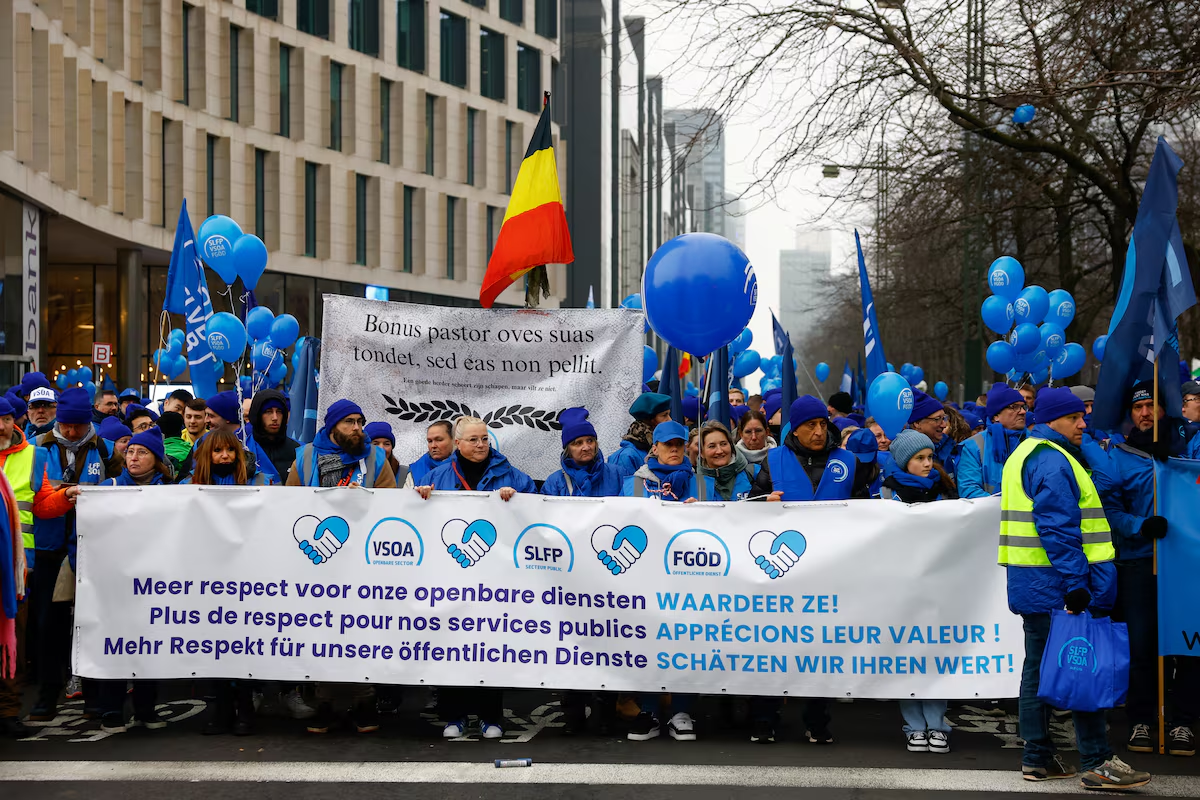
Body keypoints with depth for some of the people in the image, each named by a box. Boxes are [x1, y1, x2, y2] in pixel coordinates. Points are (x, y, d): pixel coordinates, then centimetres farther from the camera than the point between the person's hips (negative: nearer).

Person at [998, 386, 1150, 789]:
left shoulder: (1027, 454, 21)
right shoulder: (1051, 461, -14)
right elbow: (1058, 528, -22)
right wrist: (1075, 583, -23)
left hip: (1033, 584, 11)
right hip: (1054, 584, -11)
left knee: (1041, 666, 12)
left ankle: (1038, 759, 17)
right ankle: (1098, 763, -6)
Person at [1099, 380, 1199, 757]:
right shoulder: (1118, 456, 6)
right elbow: (1108, 506, -1)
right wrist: (1139, 525, -18)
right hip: (1138, 561, 0)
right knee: (1140, 644, 3)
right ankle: (1140, 721, 15)